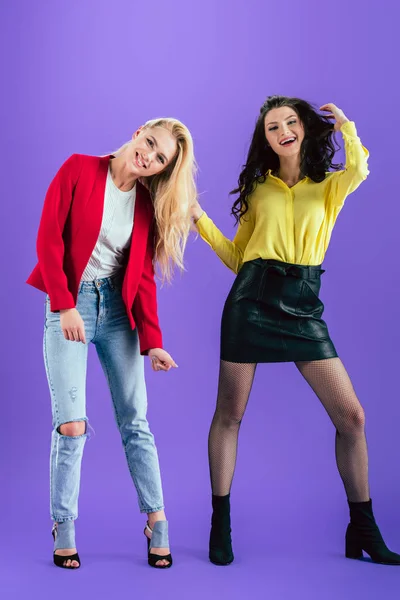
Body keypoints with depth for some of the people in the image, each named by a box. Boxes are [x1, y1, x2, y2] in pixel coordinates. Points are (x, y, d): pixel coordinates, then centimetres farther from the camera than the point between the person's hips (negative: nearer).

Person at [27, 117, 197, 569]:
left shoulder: (148, 205, 6)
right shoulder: (79, 170, -3)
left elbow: (143, 276, 4)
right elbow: (49, 239, -7)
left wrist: (152, 340, -4)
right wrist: (64, 305, -15)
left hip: (117, 308, 3)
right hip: (68, 304, -3)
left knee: (135, 421, 2)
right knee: (72, 425, -9)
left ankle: (156, 522, 13)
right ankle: (63, 528, 8)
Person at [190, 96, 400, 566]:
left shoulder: (329, 186, 11)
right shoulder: (258, 188, 13)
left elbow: (358, 170, -14)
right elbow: (236, 258, 14)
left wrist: (346, 127, 3)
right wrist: (199, 219, 5)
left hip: (303, 307, 0)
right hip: (252, 299, 1)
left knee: (351, 416, -3)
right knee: (229, 412, 2)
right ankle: (220, 526, 17)